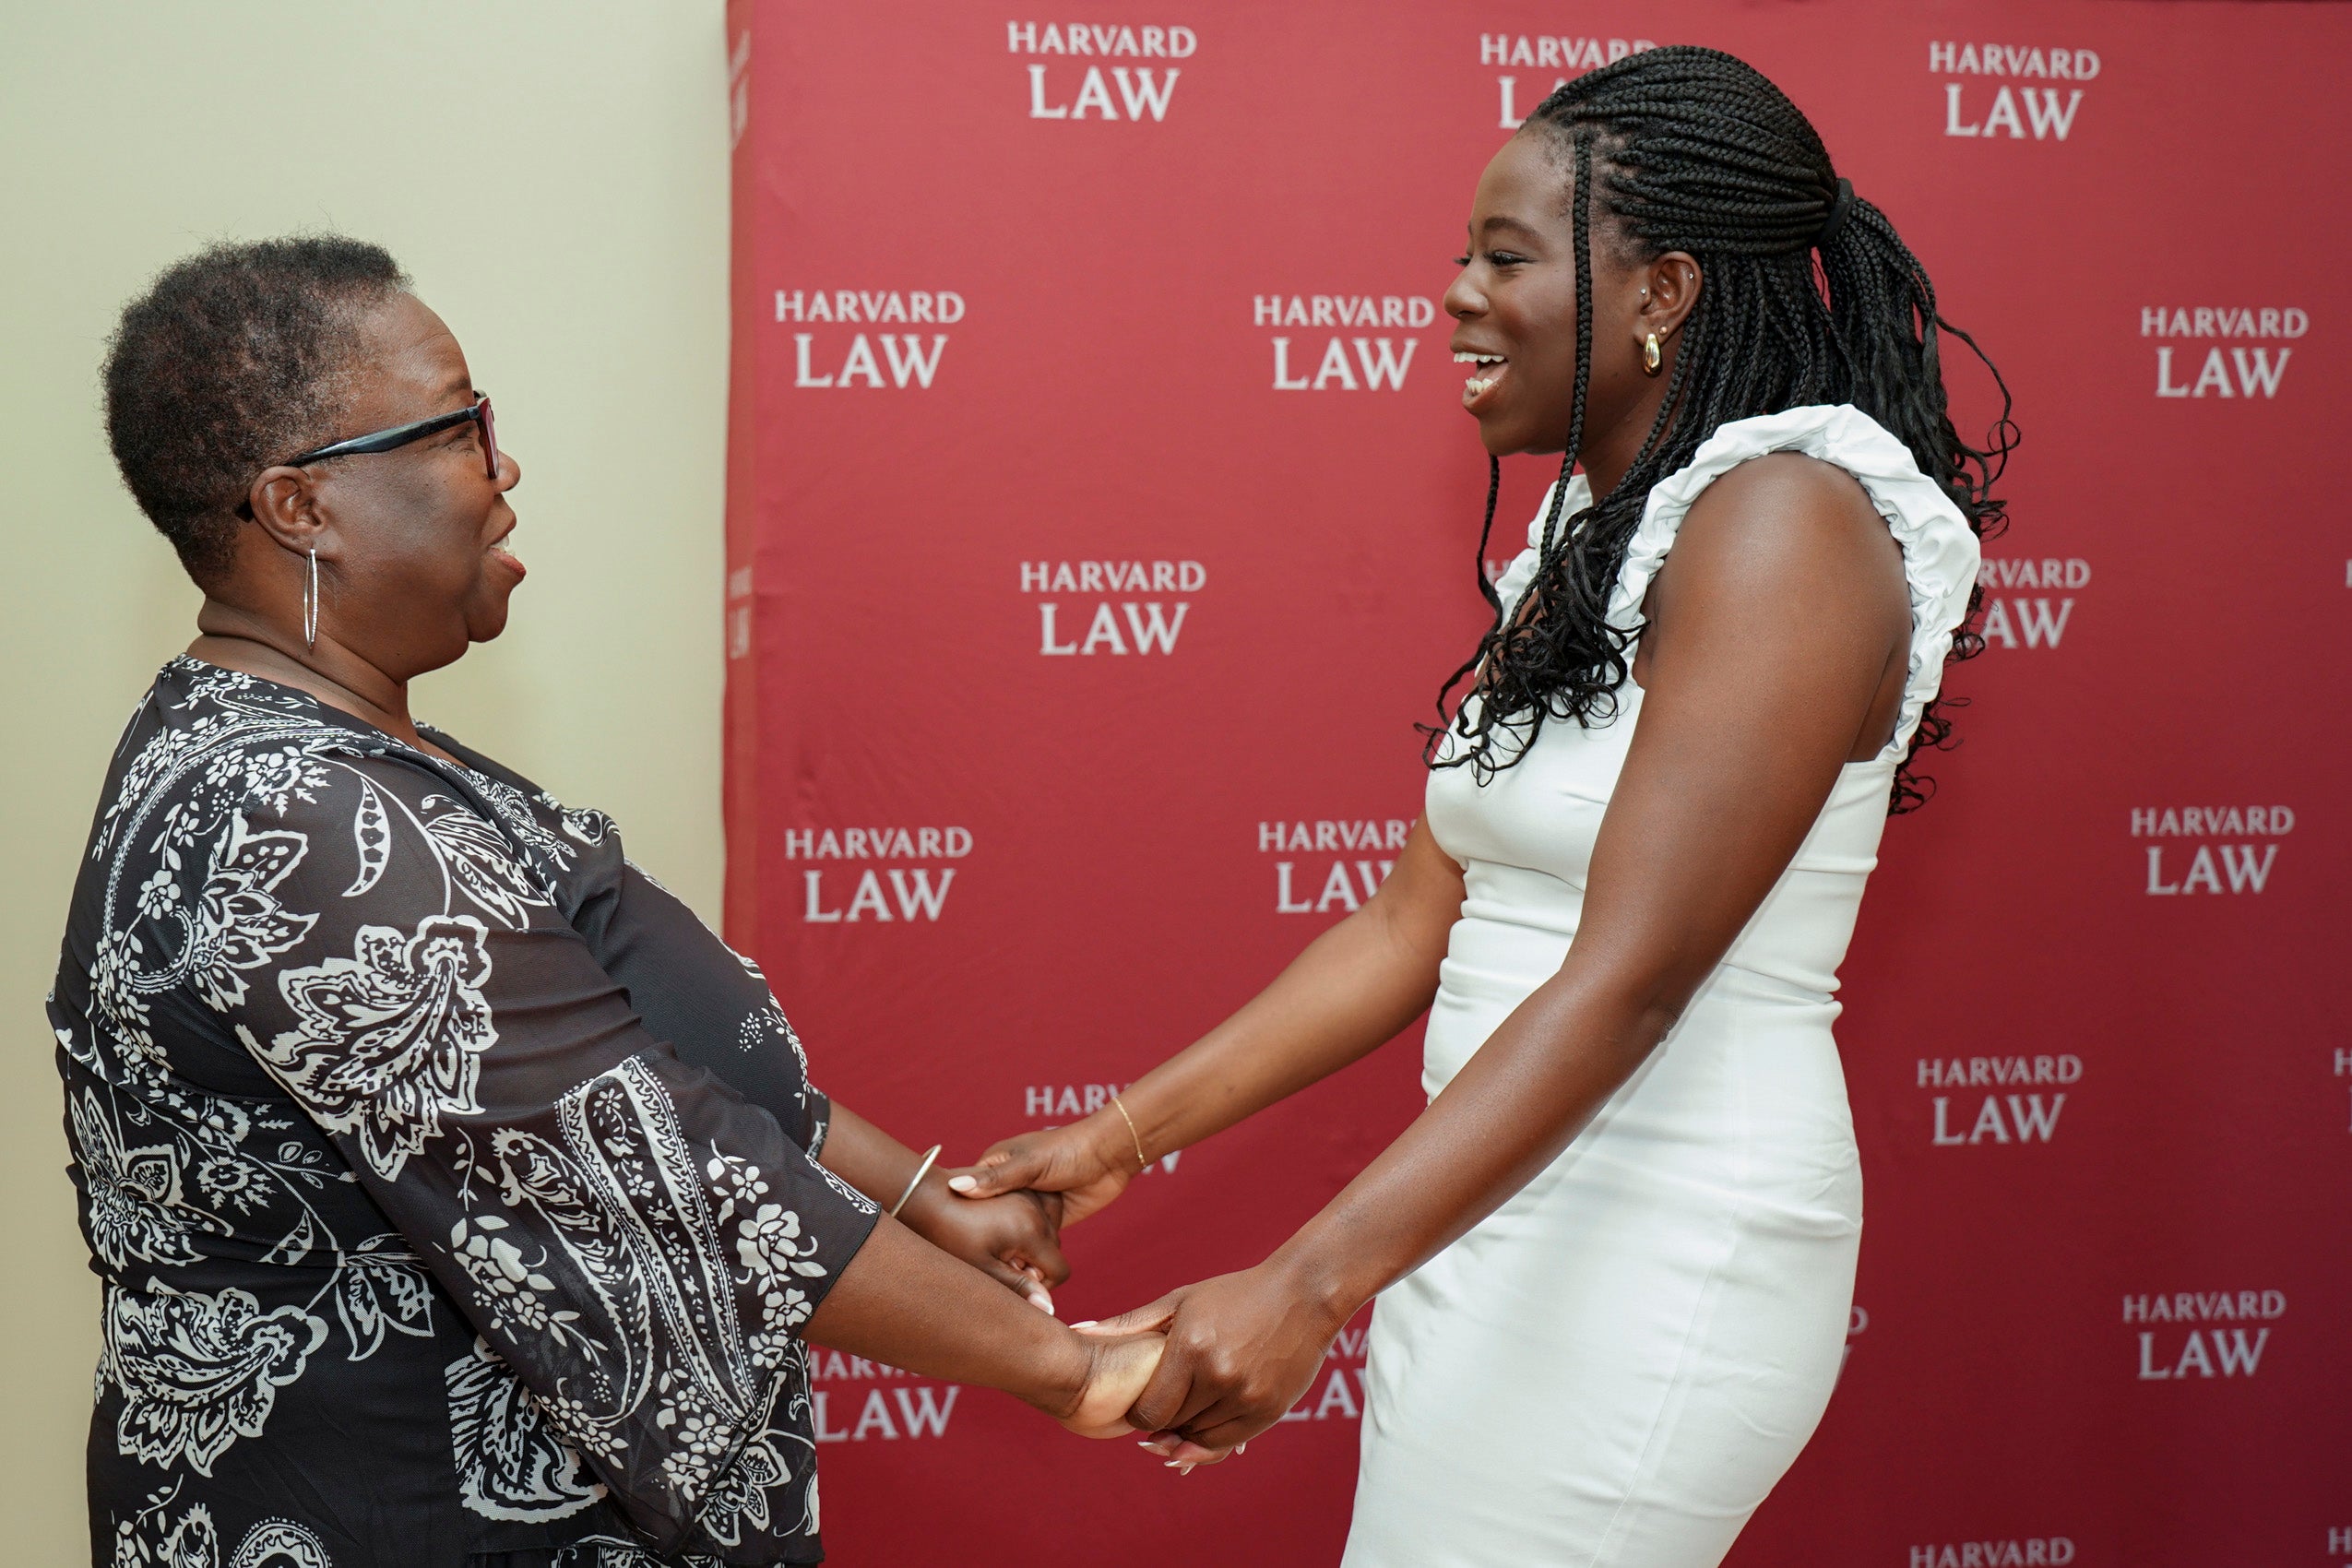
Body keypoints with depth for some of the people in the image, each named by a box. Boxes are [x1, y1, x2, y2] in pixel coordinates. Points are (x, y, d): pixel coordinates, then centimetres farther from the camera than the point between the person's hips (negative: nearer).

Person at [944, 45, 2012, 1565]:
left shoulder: (1786, 520, -14)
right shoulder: (1582, 536, 13)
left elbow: (1628, 981, -22)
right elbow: (1418, 919, 11)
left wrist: (1309, 1285, -27)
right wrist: (1124, 1133, 7)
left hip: (1657, 1252, -8)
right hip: (1496, 1214, 8)